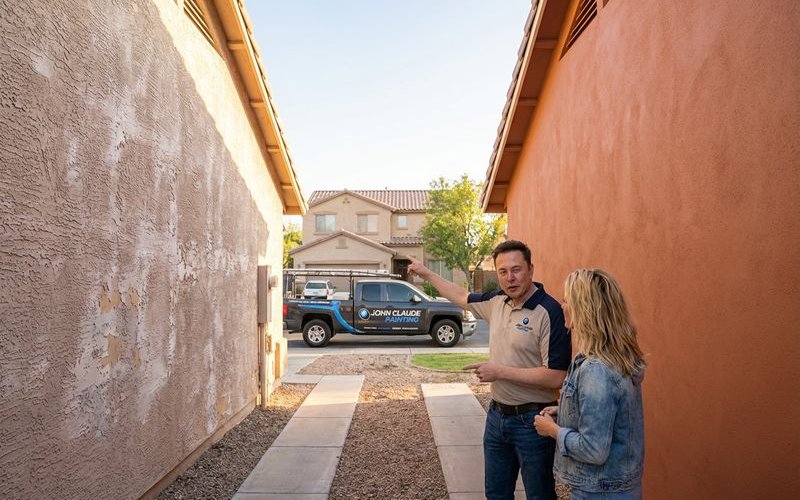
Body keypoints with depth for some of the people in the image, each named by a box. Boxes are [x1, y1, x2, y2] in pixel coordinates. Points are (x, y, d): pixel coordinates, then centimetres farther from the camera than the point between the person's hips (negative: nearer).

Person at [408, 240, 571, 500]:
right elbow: (463, 297, 21)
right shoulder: (497, 301, 1)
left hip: (531, 420, -7)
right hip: (497, 414, 7)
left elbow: (556, 377, -24)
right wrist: (426, 273, 27)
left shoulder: (549, 312, -21)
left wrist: (500, 372, -20)